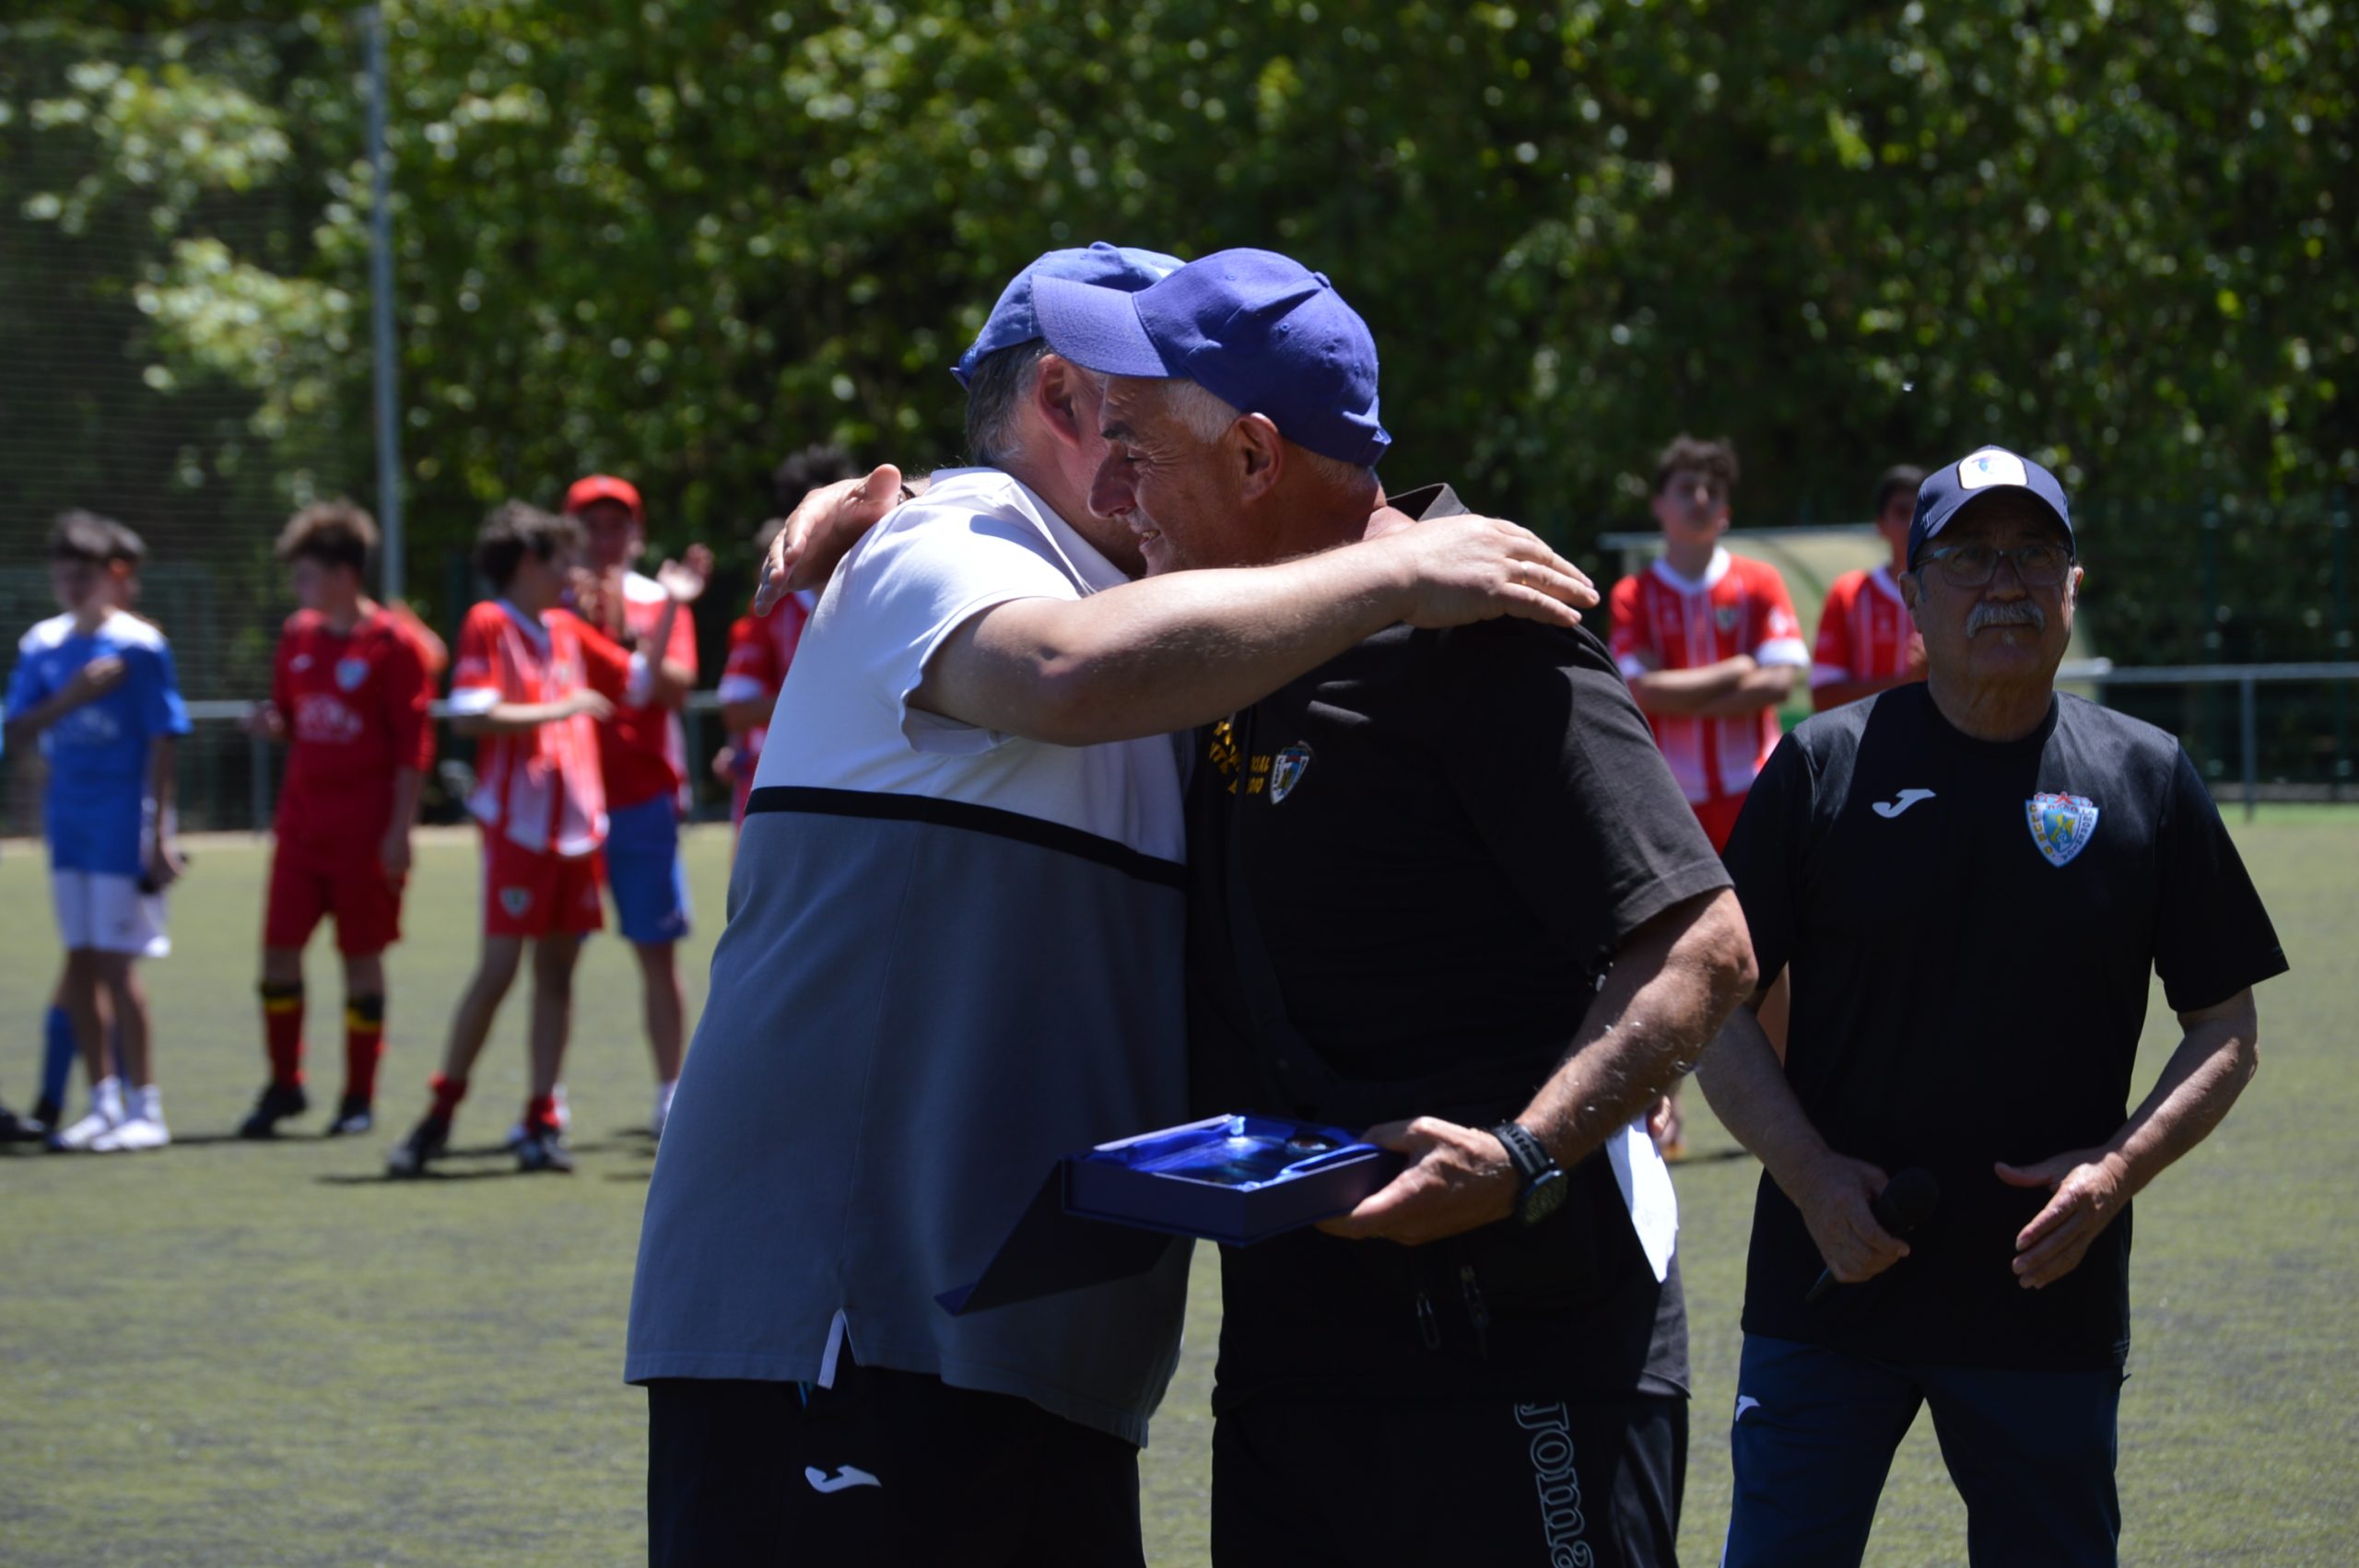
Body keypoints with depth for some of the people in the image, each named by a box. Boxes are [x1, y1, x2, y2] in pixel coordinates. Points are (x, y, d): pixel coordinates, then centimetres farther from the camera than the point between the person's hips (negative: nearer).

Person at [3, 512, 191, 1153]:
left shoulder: (139, 645, -8)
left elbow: (164, 741, -9)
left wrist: (157, 834, -12)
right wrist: (70, 698, -14)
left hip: (123, 823, -6)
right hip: (68, 822, 6)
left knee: (115, 963, -7)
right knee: (81, 962, 8)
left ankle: (145, 1110, 0)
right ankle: (104, 1102, 17)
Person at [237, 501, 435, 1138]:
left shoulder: (391, 644, -8)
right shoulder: (297, 637, 10)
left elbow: (414, 744, -9)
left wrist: (400, 829, -13)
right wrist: (270, 724, -4)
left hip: (365, 830, -5)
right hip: (302, 822, 5)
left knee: (362, 955, 1)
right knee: (279, 947, 2)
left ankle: (360, 1098, 9)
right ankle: (283, 1085, 15)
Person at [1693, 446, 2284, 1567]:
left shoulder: (2149, 780, 6)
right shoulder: (1823, 766, 2)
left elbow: (2226, 1029, 8)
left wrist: (2119, 1170, -9)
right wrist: (1807, 1173, -12)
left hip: (2050, 1297, 1)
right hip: (1832, 1277, -1)